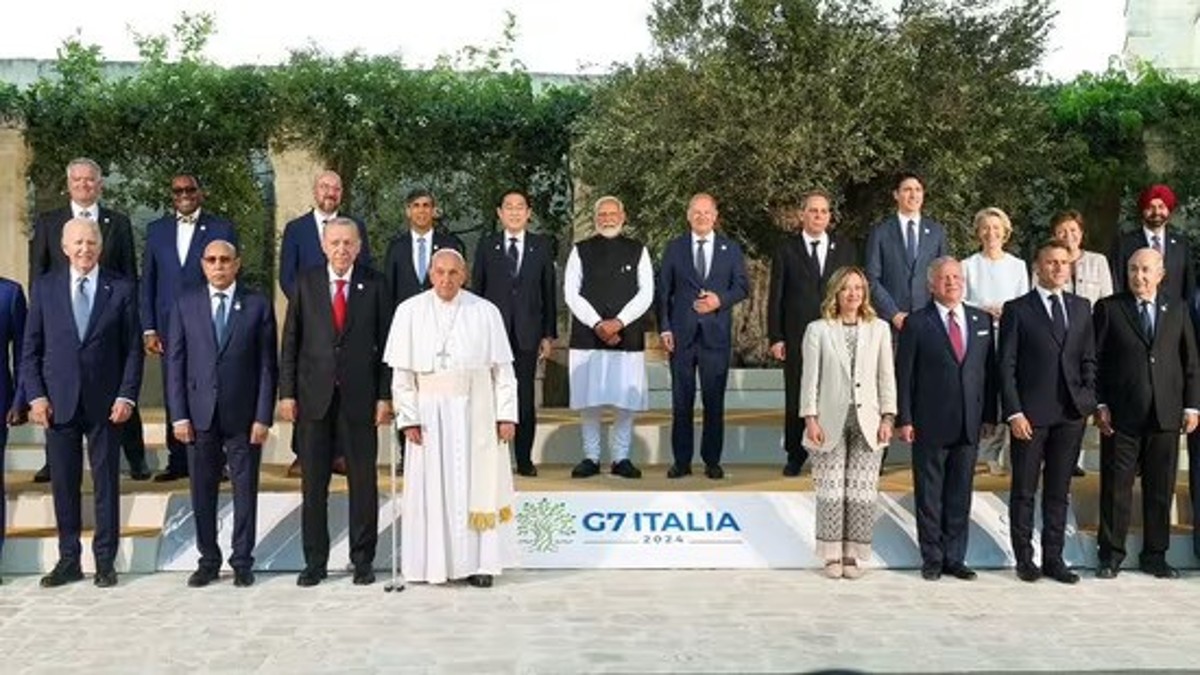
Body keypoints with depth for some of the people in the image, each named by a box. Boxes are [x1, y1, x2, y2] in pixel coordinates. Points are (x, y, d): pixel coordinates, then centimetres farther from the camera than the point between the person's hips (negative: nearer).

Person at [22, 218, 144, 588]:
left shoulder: (121, 289, 3)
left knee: (106, 484, 5)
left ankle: (105, 561, 14)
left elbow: (133, 348, 2)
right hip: (58, 402, 1)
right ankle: (68, 560, 17)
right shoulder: (44, 287, 6)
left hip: (105, 403, -1)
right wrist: (36, 396, -3)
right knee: (63, 485, 6)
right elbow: (30, 348, 6)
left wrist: (126, 396, -7)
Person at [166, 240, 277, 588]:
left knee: (245, 490, 4)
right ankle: (208, 560, 19)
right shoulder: (185, 304, 6)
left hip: (243, 414, -1)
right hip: (200, 413, 1)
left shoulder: (258, 305, 2)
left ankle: (242, 562, 16)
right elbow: (175, 362, 5)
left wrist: (263, 417, -6)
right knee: (202, 491, 7)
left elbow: (267, 365, 0)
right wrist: (178, 415, -2)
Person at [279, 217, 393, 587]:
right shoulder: (305, 283, 5)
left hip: (360, 397, -1)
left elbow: (385, 343, 2)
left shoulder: (375, 285, 3)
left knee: (363, 481, 5)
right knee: (313, 483, 5)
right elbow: (290, 342, 5)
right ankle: (315, 561, 16)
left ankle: (363, 560, 16)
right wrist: (287, 393, 0)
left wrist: (385, 395, -3)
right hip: (314, 396, 1)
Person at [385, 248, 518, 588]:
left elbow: (503, 368, 1)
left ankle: (480, 562, 11)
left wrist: (507, 415, -5)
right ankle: (434, 563, 13)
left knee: (478, 485, 3)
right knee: (432, 488, 4)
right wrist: (408, 417, -8)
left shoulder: (485, 312, -1)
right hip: (430, 412, 0)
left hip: (475, 411, 0)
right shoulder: (410, 312, 0)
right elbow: (401, 371, -1)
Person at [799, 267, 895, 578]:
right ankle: (832, 555, 11)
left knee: (863, 492, 1)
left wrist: (888, 418, 1)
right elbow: (810, 378, 1)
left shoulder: (879, 329, 7)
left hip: (867, 421, 2)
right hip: (831, 421, -1)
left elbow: (886, 376, 7)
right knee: (831, 491, 1)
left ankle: (853, 555, 12)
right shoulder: (818, 330, 2)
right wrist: (810, 418, -5)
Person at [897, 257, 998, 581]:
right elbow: (904, 374, -4)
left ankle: (955, 557, 19)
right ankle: (932, 558, 15)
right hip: (929, 424, -3)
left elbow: (989, 369, 11)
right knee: (929, 496, 5)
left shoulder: (982, 320, 9)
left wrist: (990, 416, 6)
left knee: (961, 494, 10)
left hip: (969, 424, 3)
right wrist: (904, 420, -9)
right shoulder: (916, 323, -2)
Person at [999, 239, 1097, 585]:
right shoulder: (1017, 309, -2)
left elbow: (1088, 360, 15)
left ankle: (1053, 558, 17)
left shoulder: (1081, 307, 11)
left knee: (1059, 491, 10)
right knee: (1024, 491, 4)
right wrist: (1014, 412, -11)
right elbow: (1006, 366, -5)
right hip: (1030, 414, -4)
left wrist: (1088, 400, 3)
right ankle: (1024, 559, 13)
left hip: (1071, 413, 4)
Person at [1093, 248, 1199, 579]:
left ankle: (1155, 555, 20)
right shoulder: (1108, 308, 1)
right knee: (1116, 487, 2)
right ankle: (1111, 555, 13)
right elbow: (1095, 361, 0)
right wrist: (1099, 405, -6)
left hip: (1166, 415, 3)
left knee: (1161, 489, 8)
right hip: (1121, 415, -2)